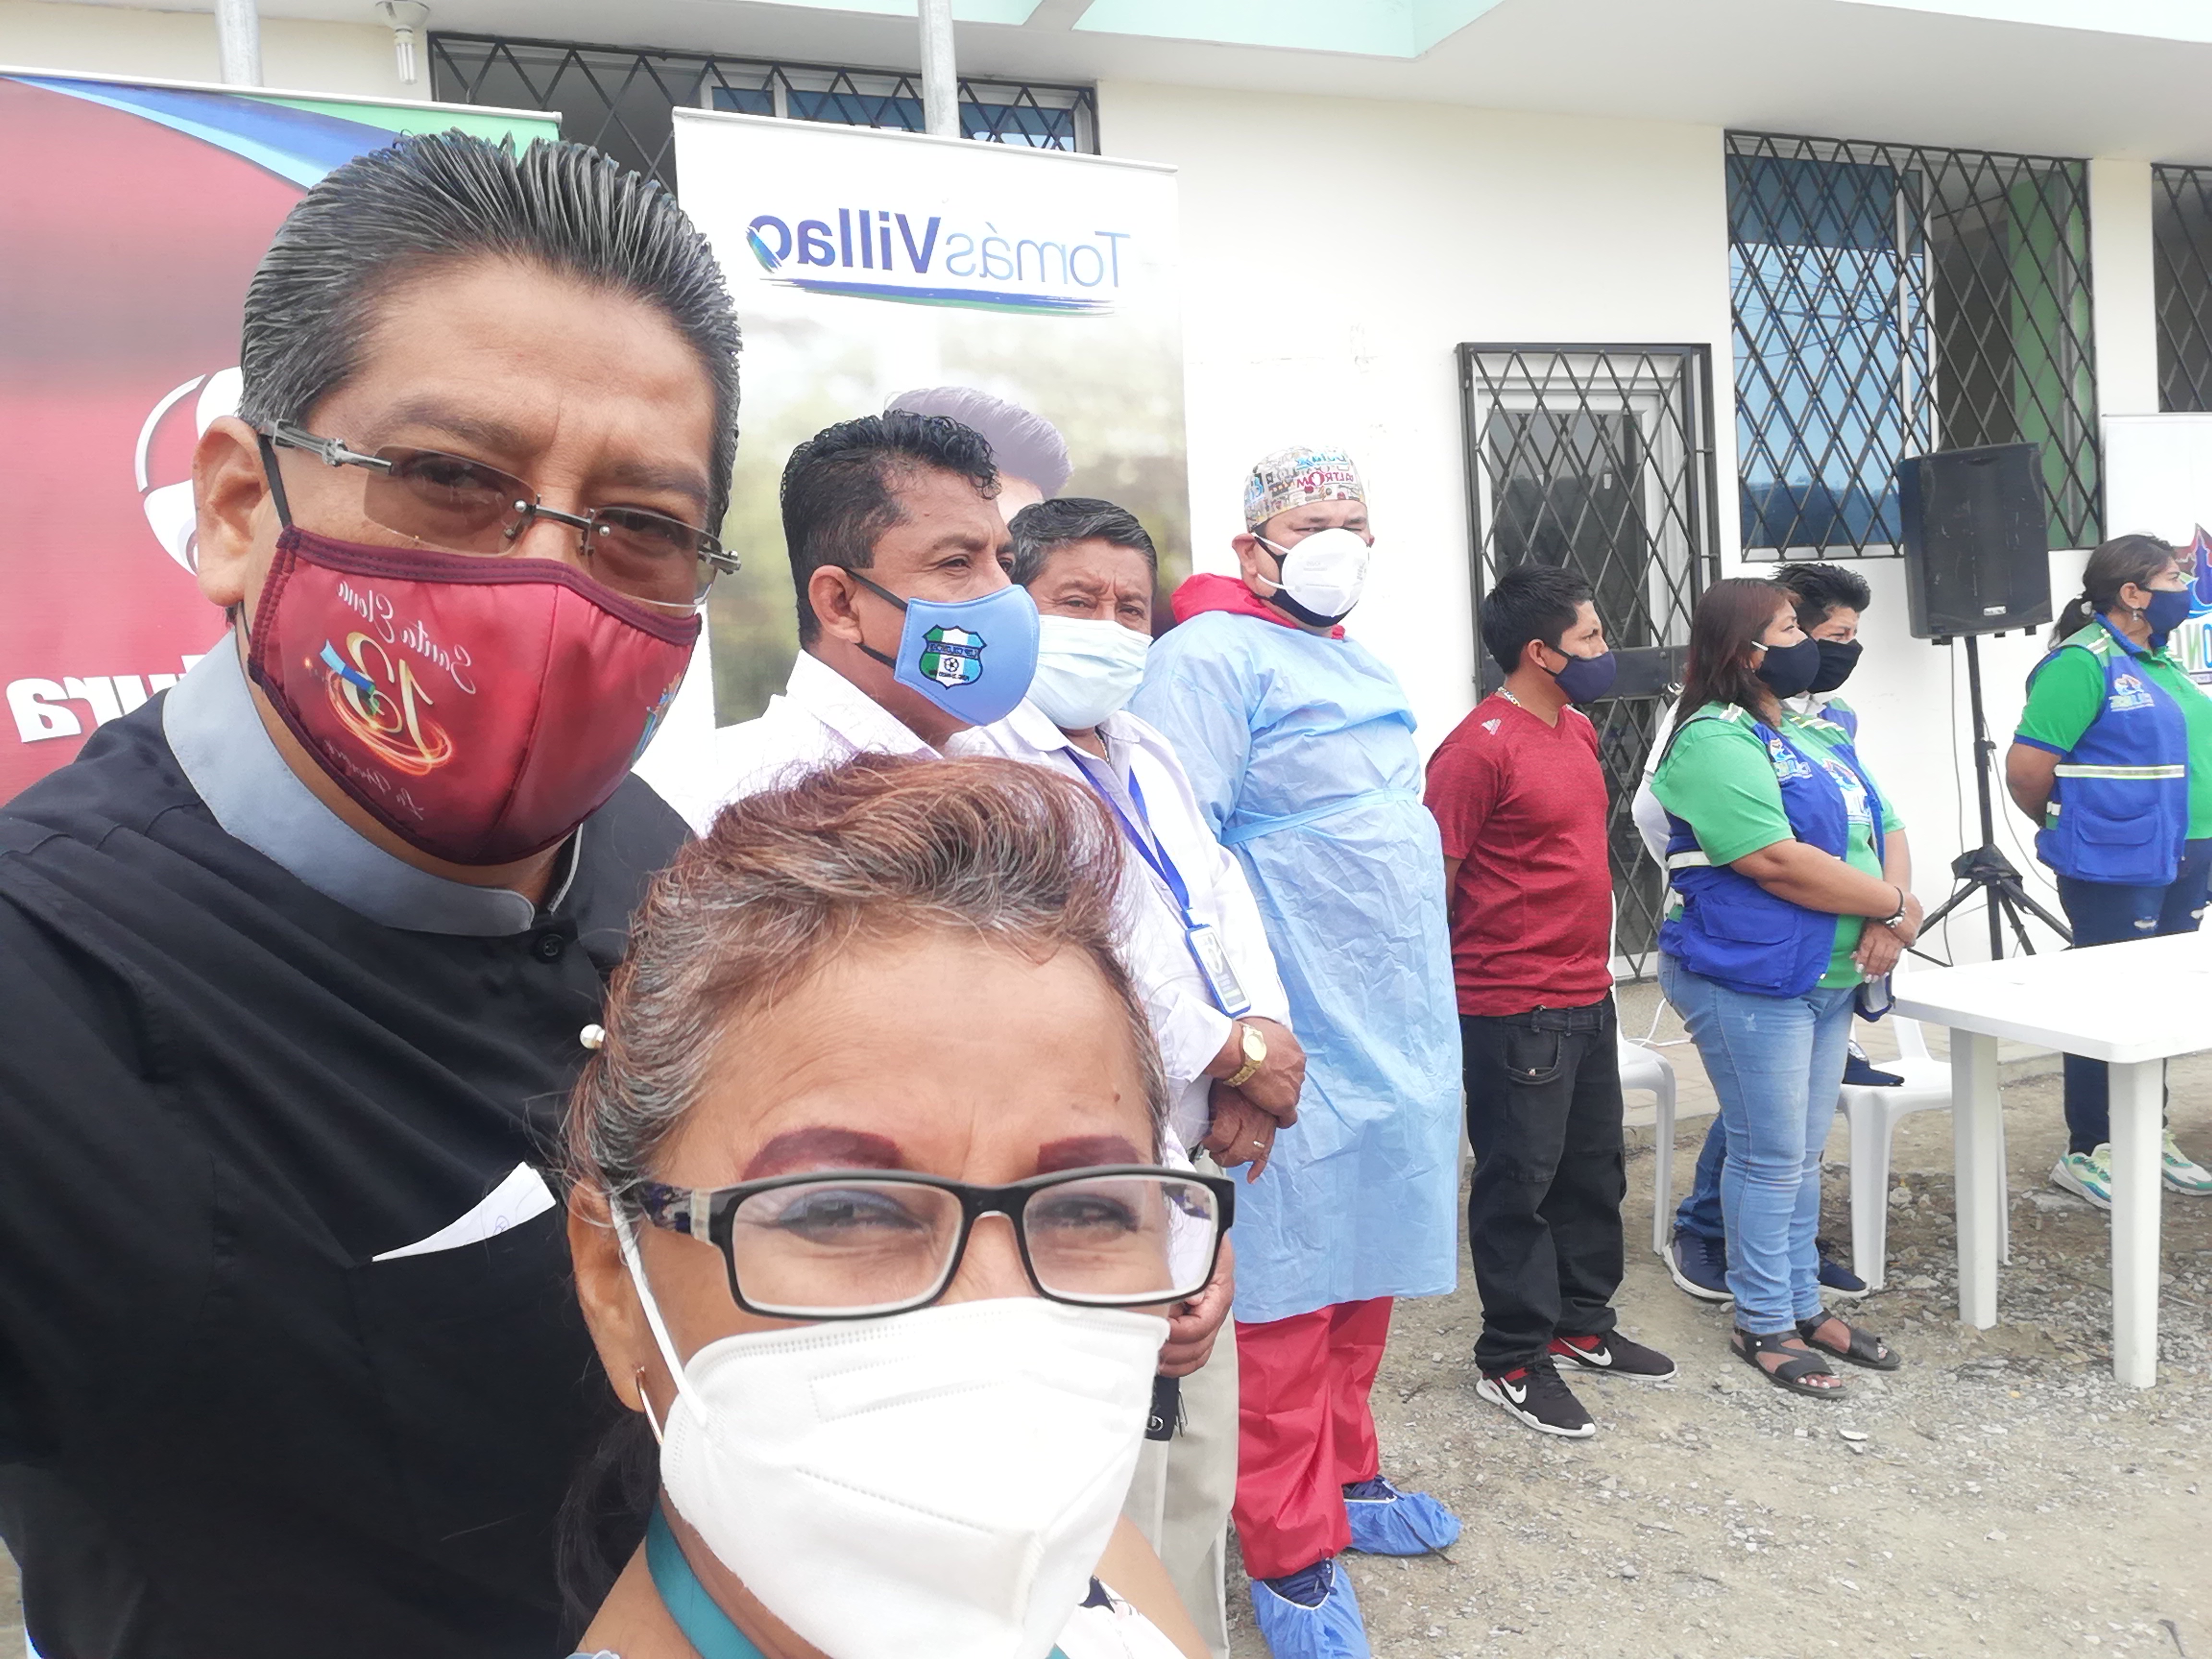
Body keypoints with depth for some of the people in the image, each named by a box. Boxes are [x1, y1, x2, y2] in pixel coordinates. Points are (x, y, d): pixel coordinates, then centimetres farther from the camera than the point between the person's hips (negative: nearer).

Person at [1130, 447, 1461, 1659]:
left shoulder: (1365, 667, 17)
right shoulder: (1213, 656, -11)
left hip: (1395, 1029, 9)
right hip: (1295, 1046, -8)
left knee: (1365, 1275, 18)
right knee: (1288, 1290, 2)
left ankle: (1344, 1477, 36)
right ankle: (1291, 1555, 17)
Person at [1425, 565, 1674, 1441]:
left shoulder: (1578, 729, 11)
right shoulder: (1479, 748, -18)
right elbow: (1435, 877, -18)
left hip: (1587, 997, 9)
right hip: (1513, 1010, -9)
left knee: (1594, 1172, 19)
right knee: (1520, 1183, 2)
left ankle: (1583, 1325, 35)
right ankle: (1512, 1362, 16)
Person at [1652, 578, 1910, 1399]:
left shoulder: (1807, 731, 13)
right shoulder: (1716, 743, -16)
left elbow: (1874, 829, 11)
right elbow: (1779, 863, -23)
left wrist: (1887, 919, -9)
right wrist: (1895, 903, -12)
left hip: (1827, 977, 9)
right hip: (1749, 981, -8)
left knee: (1804, 1154, 17)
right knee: (1770, 1160, 1)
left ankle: (1804, 1304, 30)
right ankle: (1763, 1325, 16)